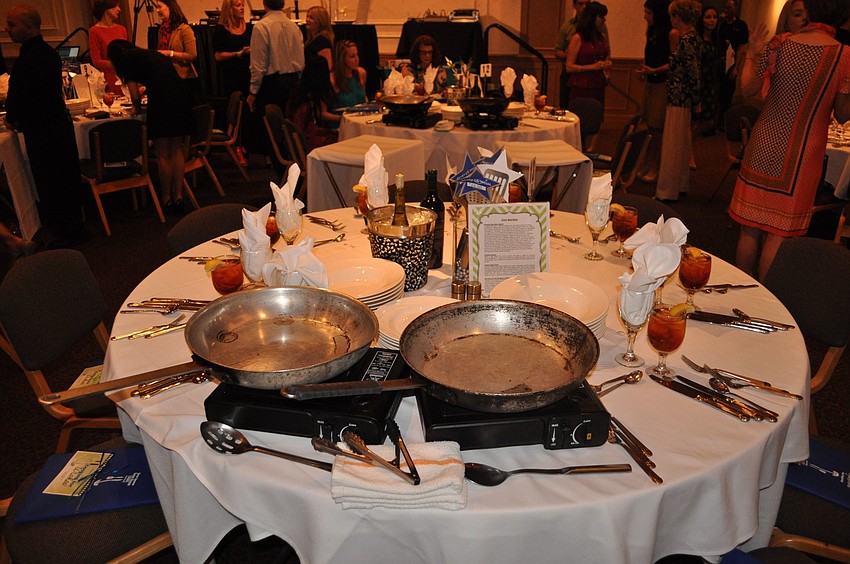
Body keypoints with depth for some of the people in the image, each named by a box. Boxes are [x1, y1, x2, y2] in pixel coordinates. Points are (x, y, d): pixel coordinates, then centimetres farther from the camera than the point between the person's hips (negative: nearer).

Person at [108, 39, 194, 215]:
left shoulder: (127, 58, 9)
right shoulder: (153, 54, 29)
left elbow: (135, 94, 4)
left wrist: (137, 108, 23)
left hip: (161, 100, -7)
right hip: (181, 95, 7)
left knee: (162, 155, 2)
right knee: (177, 151, 11)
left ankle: (167, 200, 10)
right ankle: (178, 197, 13)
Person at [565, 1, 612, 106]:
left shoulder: (603, 38, 13)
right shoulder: (578, 38, -6)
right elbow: (569, 67, -11)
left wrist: (607, 64, 7)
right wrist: (592, 67, -16)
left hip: (598, 88, 6)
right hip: (581, 88, -6)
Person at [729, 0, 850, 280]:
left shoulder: (780, 44, -4)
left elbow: (747, 88, 4)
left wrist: (750, 55, 18)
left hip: (763, 146, 2)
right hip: (801, 155, -2)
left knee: (750, 228, 10)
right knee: (778, 233, 5)